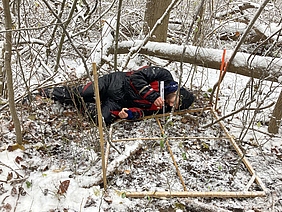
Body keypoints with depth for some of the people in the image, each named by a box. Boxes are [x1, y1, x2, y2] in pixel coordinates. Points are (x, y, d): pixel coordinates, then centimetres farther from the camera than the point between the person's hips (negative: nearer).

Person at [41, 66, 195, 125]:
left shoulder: (163, 108, -5)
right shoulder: (164, 75, -16)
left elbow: (143, 110, -8)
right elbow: (136, 76, -18)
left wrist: (129, 114, -30)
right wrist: (153, 96, -27)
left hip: (119, 102, 3)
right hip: (116, 83, -3)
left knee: (102, 119, -23)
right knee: (78, 94, -8)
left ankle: (84, 106, 7)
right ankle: (46, 93, 17)